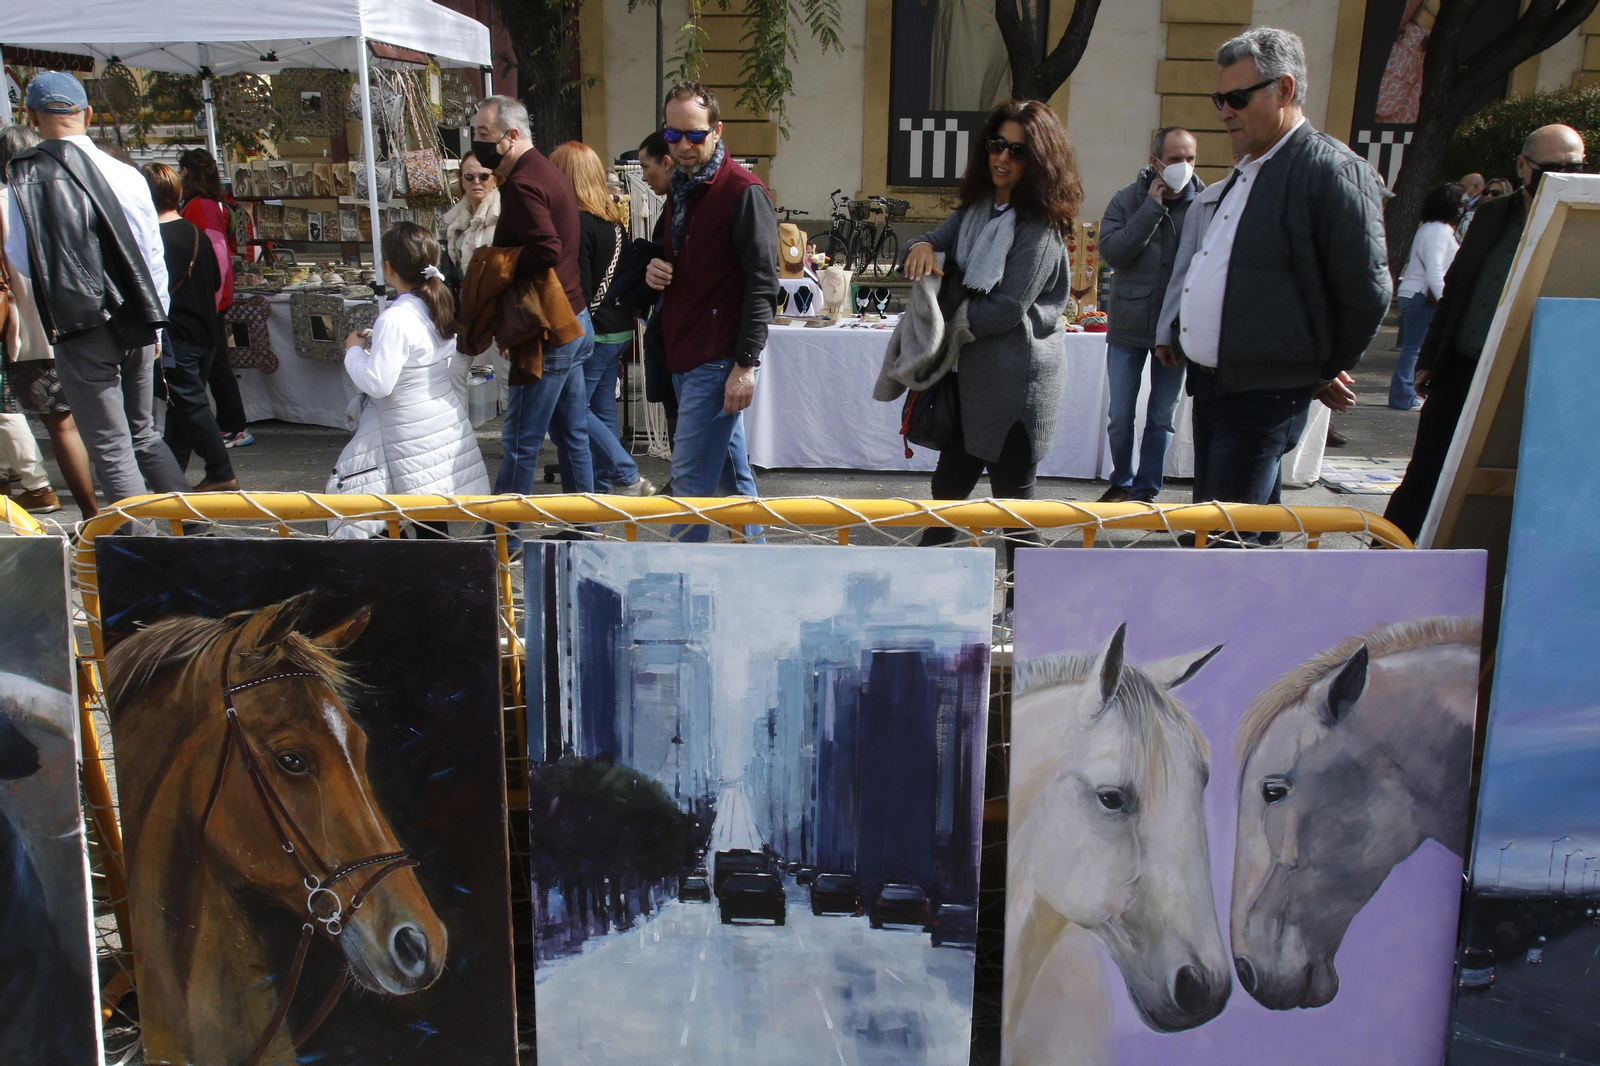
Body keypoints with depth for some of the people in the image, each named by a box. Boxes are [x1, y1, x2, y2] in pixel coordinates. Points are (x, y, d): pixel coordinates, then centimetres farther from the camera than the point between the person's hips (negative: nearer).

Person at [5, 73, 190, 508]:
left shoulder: (24, 182, -8)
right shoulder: (126, 175, -3)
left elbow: (21, 263, 1)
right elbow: (153, 257, 2)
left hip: (79, 329, -3)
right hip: (135, 325, 3)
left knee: (111, 449, 3)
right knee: (143, 434, 18)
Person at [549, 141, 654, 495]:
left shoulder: (577, 222, -17)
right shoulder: (614, 217, 10)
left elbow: (579, 289, -19)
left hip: (593, 331, -9)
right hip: (619, 329, 9)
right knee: (602, 409, 14)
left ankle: (627, 477, -4)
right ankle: (605, 484, 21)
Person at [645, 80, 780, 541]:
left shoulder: (743, 191, -12)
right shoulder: (680, 188, 15)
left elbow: (762, 282, -16)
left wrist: (745, 364, -20)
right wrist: (655, 270, 5)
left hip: (720, 360, -9)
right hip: (685, 355, 9)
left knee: (691, 477, -7)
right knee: (730, 471, 16)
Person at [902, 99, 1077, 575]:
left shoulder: (1039, 226, -14)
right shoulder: (978, 208, 10)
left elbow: (1007, 308, -20)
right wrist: (922, 246, -14)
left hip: (1018, 379, -7)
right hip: (973, 374, 8)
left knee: (1012, 490, 3)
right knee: (948, 483, 16)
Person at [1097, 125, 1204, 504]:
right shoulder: (1128, 200, -2)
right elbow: (1112, 252, -16)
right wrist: (1152, 207, -16)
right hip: (1128, 327, 0)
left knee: (1161, 418, 9)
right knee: (1120, 415, 10)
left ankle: (1146, 489, 22)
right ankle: (1121, 483, 29)